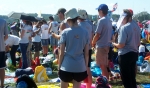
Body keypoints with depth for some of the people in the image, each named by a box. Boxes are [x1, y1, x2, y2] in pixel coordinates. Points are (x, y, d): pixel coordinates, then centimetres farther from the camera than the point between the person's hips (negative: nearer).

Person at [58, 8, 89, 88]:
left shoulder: (65, 32, -7)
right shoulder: (85, 32, 0)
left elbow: (61, 53, -5)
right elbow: (86, 53, 3)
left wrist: (59, 66, 5)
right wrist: (86, 66, 13)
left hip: (67, 66, -2)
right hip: (80, 66, 2)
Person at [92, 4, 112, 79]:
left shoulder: (101, 20, -16)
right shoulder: (109, 21, 10)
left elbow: (97, 34, -17)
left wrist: (93, 43, -2)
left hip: (101, 46, -9)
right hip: (107, 45, 9)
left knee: (102, 66, -2)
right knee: (105, 66, 16)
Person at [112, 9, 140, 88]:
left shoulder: (124, 27, -19)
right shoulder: (137, 26, 6)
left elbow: (121, 45, -21)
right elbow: (138, 43, 14)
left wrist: (114, 44, -3)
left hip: (125, 55, -8)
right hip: (134, 53, 8)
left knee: (125, 78, 4)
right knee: (132, 77, 19)